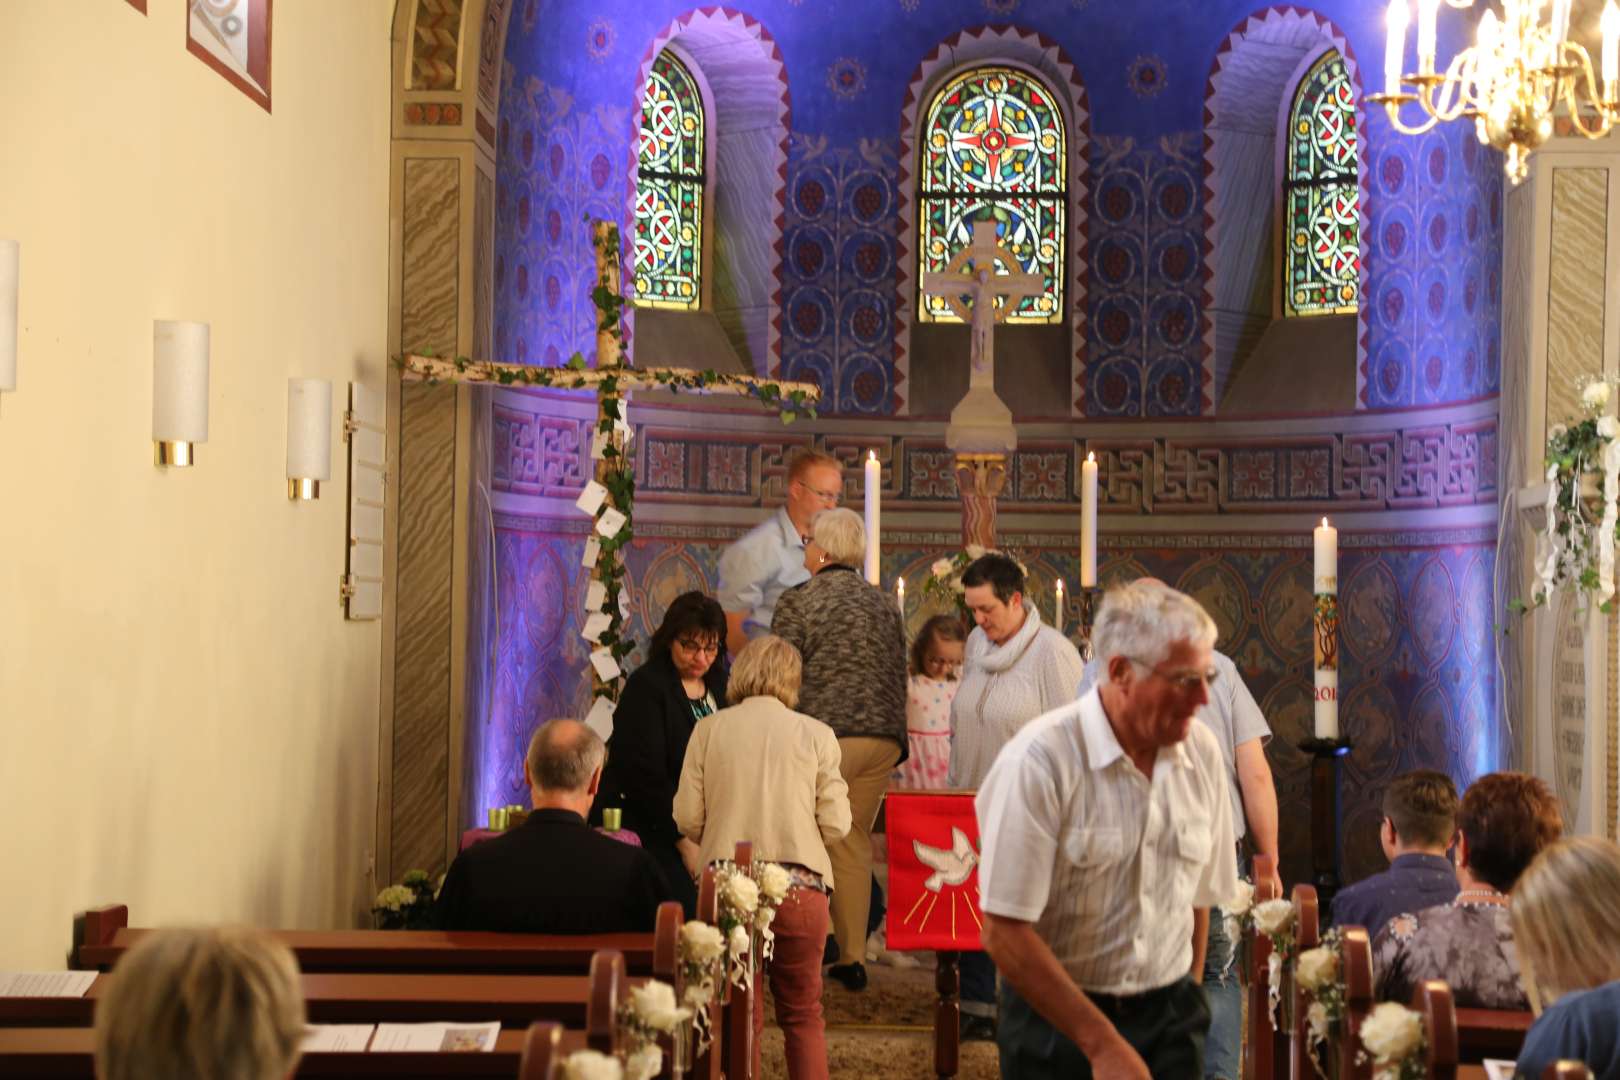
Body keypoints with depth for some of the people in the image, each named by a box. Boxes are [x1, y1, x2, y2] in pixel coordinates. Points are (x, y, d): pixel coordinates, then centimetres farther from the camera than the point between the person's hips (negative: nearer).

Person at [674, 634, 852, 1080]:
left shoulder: (708, 730, 1)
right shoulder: (816, 734, 0)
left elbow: (687, 818, -1)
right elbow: (835, 825, -3)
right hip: (799, 887, -1)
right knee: (803, 1015, 11)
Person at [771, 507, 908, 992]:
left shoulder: (797, 602, -2)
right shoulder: (885, 603, 15)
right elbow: (900, 675, 16)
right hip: (884, 738, 6)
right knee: (854, 845, 14)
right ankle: (853, 957, 13)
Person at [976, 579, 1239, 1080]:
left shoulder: (1202, 752, -1)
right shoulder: (1039, 760, -18)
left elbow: (1199, 894, 11)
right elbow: (1005, 934, -19)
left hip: (1170, 1018, 4)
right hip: (1057, 1022, -4)